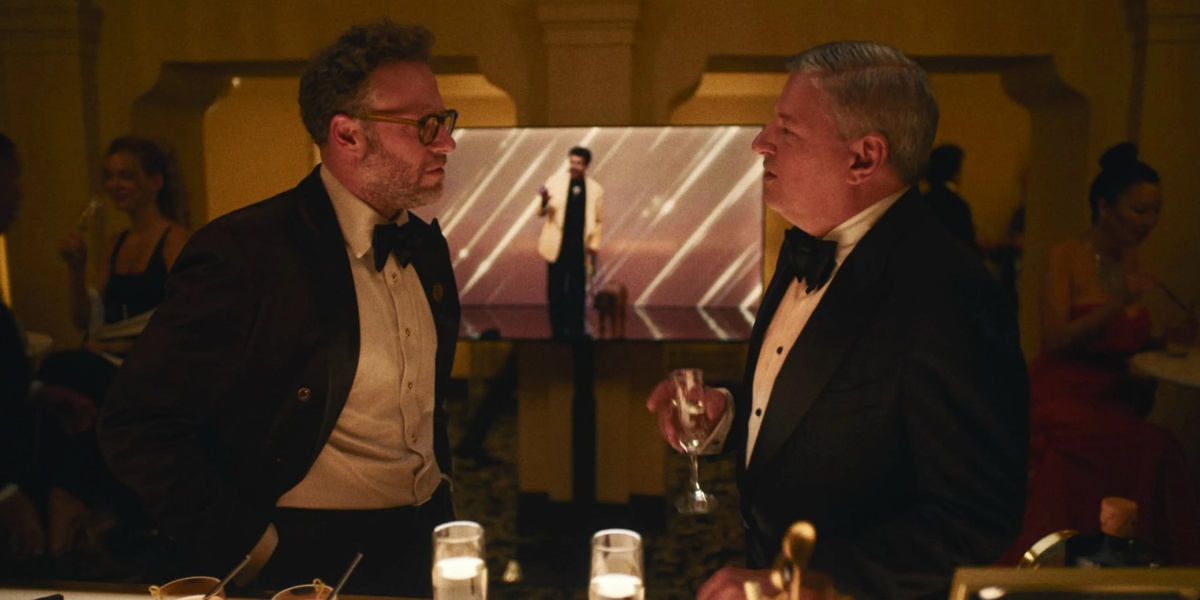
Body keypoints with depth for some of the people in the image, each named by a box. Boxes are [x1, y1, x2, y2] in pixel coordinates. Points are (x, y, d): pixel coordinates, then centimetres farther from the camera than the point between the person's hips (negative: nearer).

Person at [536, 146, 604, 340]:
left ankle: (576, 331, 14)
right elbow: (541, 212, -2)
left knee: (577, 291, 5)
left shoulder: (596, 190, 2)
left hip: (580, 248, 0)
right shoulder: (554, 181, -1)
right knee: (556, 291, 4)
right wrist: (544, 202, -25)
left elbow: (597, 222, 9)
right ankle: (558, 331, 14)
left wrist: (594, 249, 3)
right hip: (557, 246, 0)